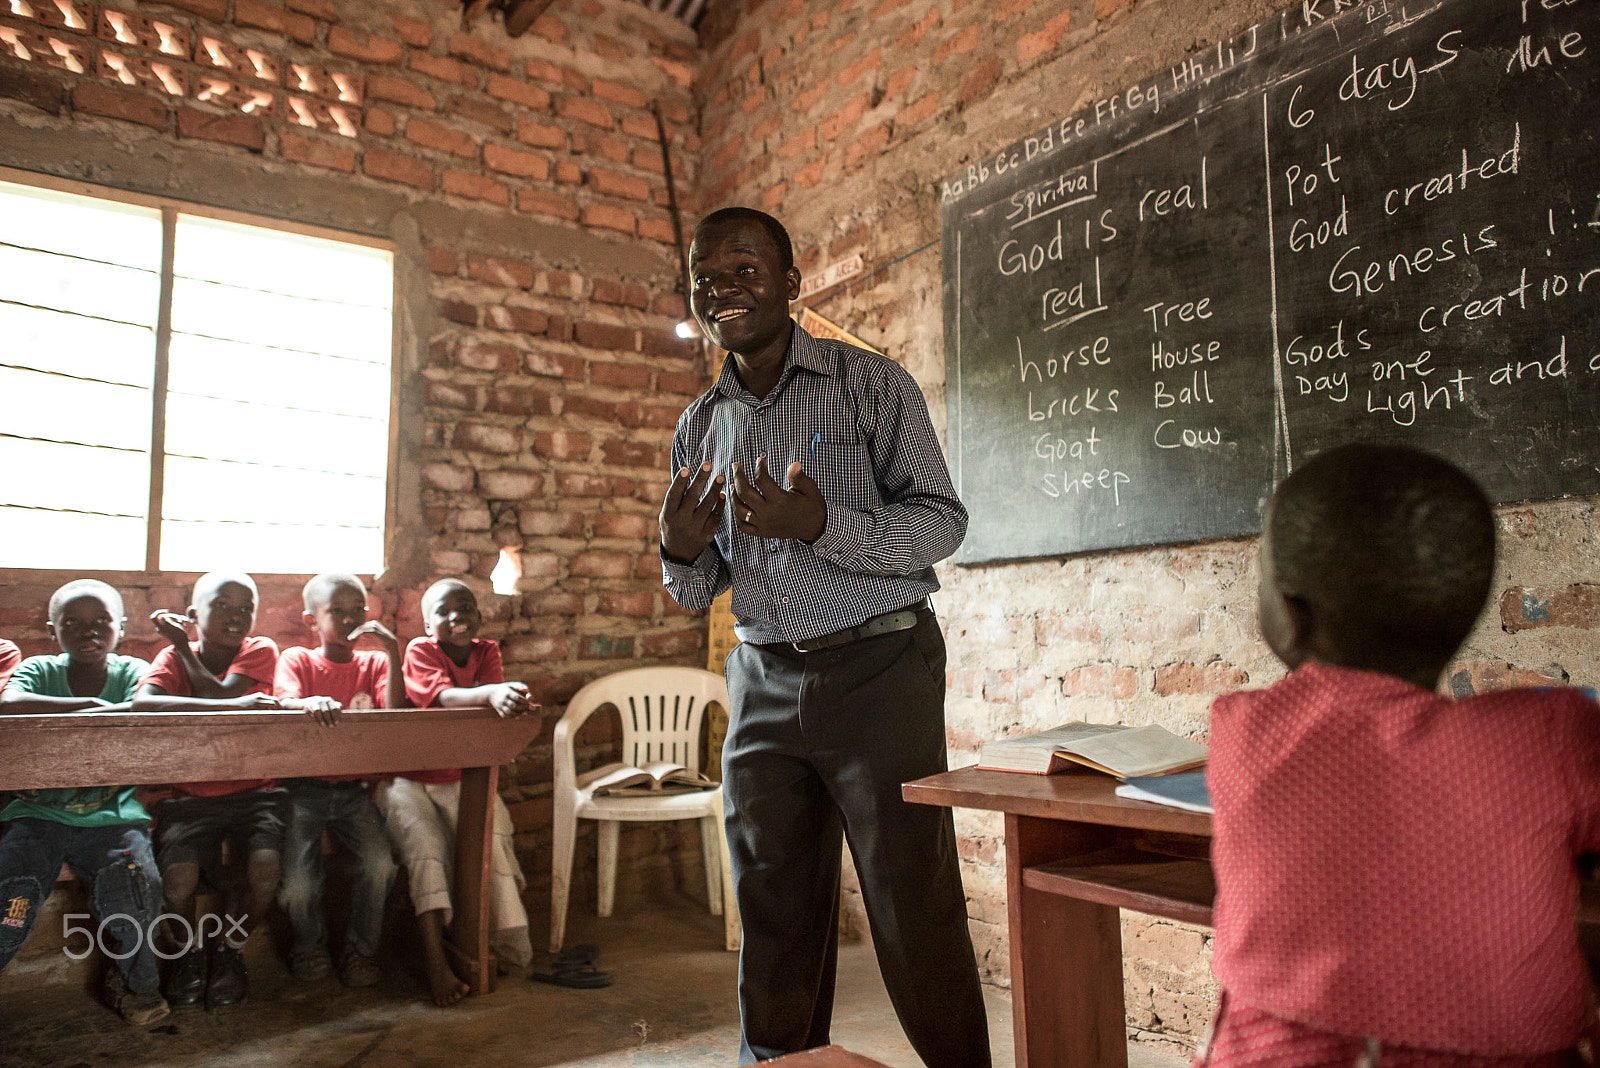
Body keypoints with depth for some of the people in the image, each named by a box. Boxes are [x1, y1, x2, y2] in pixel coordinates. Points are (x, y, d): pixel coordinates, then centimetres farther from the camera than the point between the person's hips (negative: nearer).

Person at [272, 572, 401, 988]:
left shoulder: (374, 662, 5)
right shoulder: (296, 659, 1)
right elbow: (286, 703, -21)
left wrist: (393, 652, -20)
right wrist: (311, 704, -44)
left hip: (352, 792, 1)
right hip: (303, 790, -1)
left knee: (380, 863, -23)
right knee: (297, 887, -18)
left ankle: (361, 946, 5)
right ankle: (310, 942, 18)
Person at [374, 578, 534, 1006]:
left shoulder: (486, 653, 3)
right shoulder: (420, 651, -9)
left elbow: (494, 702, -14)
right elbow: (443, 696, -30)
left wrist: (509, 699, -40)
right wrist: (489, 693, -51)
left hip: (463, 778, 3)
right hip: (408, 779, -3)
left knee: (490, 844, -20)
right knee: (426, 848, -25)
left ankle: (509, 945, -9)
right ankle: (436, 964, -24)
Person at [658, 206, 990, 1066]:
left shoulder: (871, 384, -1)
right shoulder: (699, 427, 13)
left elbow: (942, 521, -8)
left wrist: (821, 525, -23)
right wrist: (681, 551, -7)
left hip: (876, 670, -4)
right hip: (763, 683, 5)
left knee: (916, 919, 1)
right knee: (773, 922, 12)